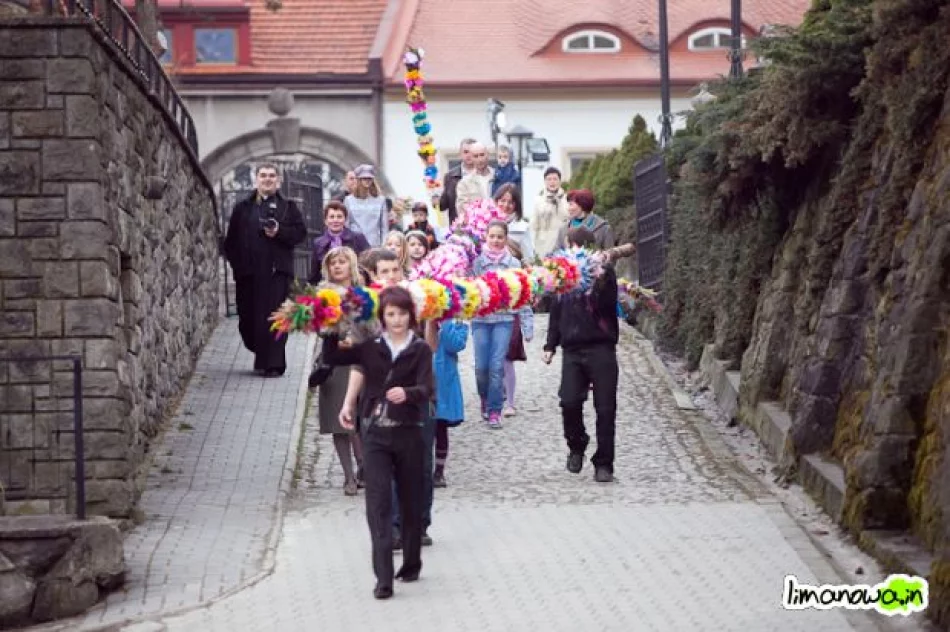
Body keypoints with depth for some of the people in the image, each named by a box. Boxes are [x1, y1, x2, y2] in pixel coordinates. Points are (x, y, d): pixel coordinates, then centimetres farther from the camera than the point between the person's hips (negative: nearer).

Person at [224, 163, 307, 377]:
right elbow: (231, 239, 12)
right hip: (249, 271, 3)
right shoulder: (243, 208, 14)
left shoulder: (288, 207, 10)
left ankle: (273, 365, -7)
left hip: (276, 271, -2)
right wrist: (236, 262, 2)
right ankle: (263, 356, 25)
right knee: (248, 317, 4)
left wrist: (279, 232, -12)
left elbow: (300, 232, 3)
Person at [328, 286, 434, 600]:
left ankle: (411, 563, 30)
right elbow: (335, 357, 12)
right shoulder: (370, 347, 4)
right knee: (378, 502, -9)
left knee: (410, 501, 11)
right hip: (376, 434, 1)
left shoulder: (420, 350, -3)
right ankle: (383, 578, -15)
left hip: (408, 433, -1)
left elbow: (426, 389, -17)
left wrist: (407, 393, -36)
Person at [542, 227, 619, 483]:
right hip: (572, 349, 3)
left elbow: (607, 303, -16)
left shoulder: (603, 272, 1)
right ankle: (576, 446, 15)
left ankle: (604, 464, 7)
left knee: (605, 408, -2)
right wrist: (550, 345, 18)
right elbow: (556, 311, 22)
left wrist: (600, 281, -34)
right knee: (569, 402, -11)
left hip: (601, 349, -3)